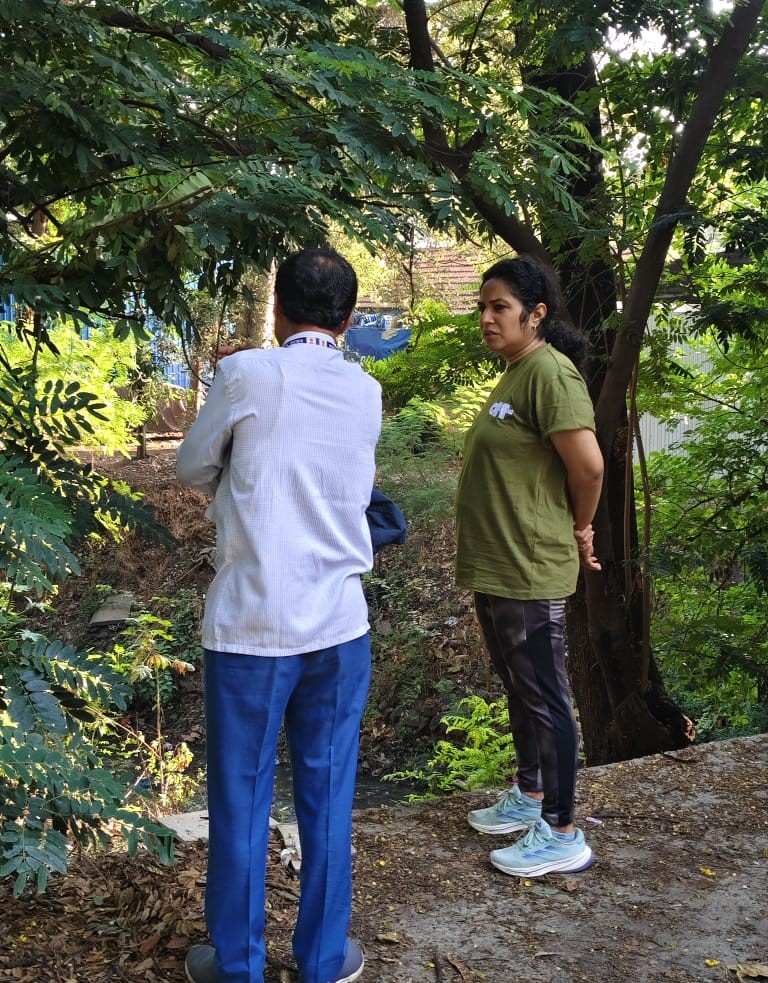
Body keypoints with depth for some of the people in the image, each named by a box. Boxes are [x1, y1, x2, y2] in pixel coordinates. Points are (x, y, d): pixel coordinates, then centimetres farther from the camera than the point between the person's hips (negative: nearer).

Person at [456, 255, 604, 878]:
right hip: (494, 567, 10)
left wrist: (579, 532, -8)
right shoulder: (515, 375, 14)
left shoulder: (549, 372, -18)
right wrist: (570, 533, 12)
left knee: (545, 698, 0)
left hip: (529, 571, -10)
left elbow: (588, 464, -24)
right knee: (519, 690, 21)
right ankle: (530, 796, 38)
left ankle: (562, 835, 13)